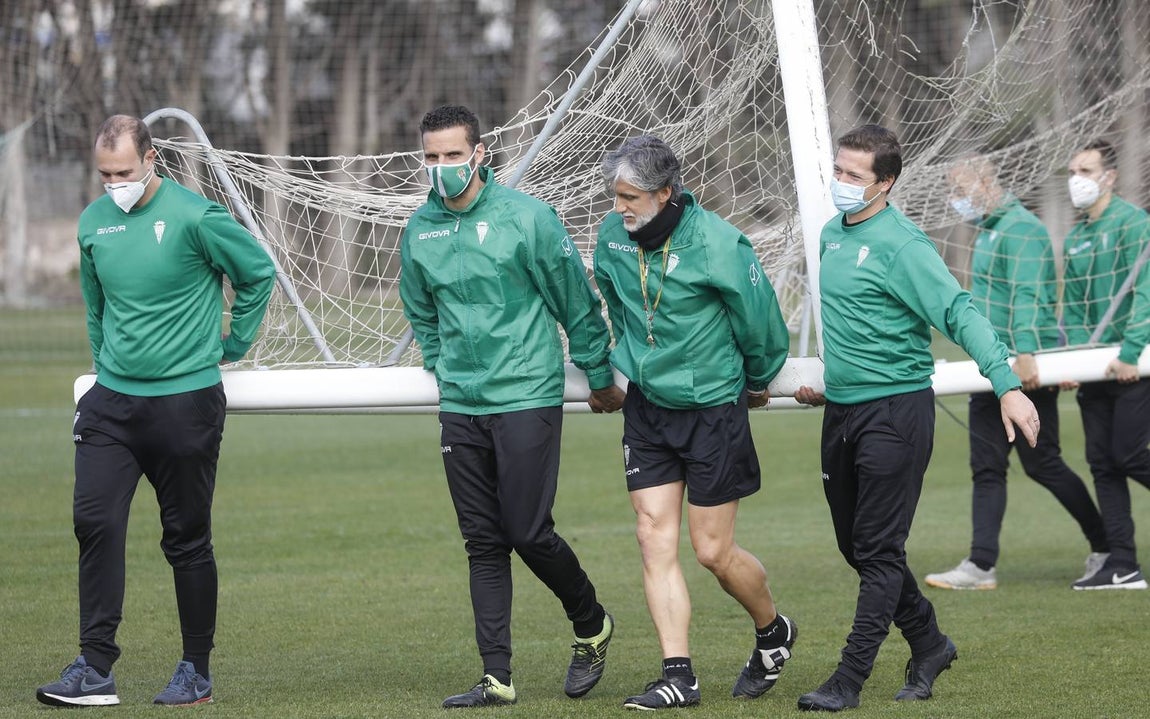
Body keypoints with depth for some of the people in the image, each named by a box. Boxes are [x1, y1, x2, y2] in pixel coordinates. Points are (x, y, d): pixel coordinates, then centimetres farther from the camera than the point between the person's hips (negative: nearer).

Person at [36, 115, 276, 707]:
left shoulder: (194, 217, -11)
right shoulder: (93, 223, 6)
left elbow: (259, 273, 1)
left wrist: (232, 345, 6)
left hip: (185, 398, -4)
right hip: (112, 400, 5)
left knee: (187, 539, 3)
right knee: (94, 521, -7)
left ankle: (196, 671, 14)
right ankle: (95, 668, -3)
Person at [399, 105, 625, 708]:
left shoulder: (526, 217, -10)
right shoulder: (419, 230, 5)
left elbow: (578, 303, -1)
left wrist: (600, 379, 5)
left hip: (527, 400, -5)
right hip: (460, 407, 5)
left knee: (528, 533, -6)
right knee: (483, 543, 4)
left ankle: (592, 625, 21)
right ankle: (496, 677, 6)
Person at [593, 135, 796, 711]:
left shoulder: (716, 244, -20)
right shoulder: (611, 237, -3)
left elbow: (759, 319, -7)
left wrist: (757, 382, 7)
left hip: (713, 409, -5)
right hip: (646, 405, 5)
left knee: (713, 550, 1)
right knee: (654, 539, -2)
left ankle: (773, 632, 29)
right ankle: (678, 675, 2)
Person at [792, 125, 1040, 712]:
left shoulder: (900, 245, -15)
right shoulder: (832, 234, 10)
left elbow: (959, 314, -21)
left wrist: (1006, 385, -29)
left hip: (895, 409, -9)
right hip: (841, 412, 9)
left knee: (879, 551, -5)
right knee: (855, 547, 13)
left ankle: (850, 680, -5)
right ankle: (928, 645, 30)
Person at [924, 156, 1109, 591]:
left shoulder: (1022, 229, -14)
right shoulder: (987, 231, 17)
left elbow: (1027, 296, -24)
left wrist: (1025, 353, -32)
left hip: (1027, 369, -10)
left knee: (1042, 464, -3)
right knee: (986, 468, 4)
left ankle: (1105, 548, 11)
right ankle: (981, 566, 3)